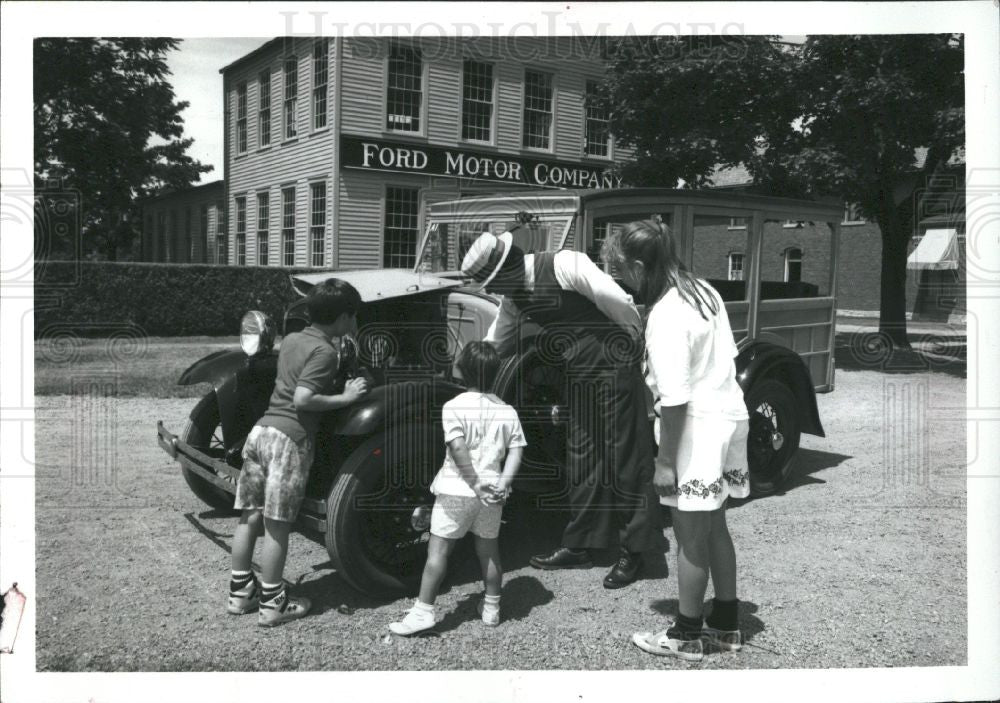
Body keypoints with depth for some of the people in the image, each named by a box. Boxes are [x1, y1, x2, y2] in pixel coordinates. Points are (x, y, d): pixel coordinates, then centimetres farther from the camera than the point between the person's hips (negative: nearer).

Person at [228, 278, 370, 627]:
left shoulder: (291, 339, 15)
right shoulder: (325, 351, -10)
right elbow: (302, 399, -19)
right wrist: (345, 397, -9)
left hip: (260, 429, 8)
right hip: (289, 440, -8)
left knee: (250, 517, 13)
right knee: (276, 526, 0)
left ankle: (240, 592, 24)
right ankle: (273, 604, 10)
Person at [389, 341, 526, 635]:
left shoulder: (453, 407, -8)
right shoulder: (507, 411, 5)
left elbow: (458, 448, -18)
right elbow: (516, 451, -1)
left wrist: (475, 484, -15)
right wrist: (503, 483, -8)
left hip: (457, 490, -4)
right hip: (492, 494, 4)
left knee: (438, 549, 3)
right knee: (489, 549, 17)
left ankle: (423, 611, 4)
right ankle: (492, 608, 29)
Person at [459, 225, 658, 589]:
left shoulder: (565, 265, -21)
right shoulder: (514, 295, 4)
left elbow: (619, 302, -21)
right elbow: (493, 346, 16)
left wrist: (637, 343, -10)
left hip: (615, 370, -7)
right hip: (578, 378, 7)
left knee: (626, 461, 3)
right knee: (580, 463, 13)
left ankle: (632, 552, 14)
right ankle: (578, 546, 25)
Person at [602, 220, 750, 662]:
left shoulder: (665, 316, -21)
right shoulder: (705, 291, 6)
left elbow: (674, 399, -22)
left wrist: (665, 461, -15)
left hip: (698, 427, -9)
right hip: (729, 416, 9)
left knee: (690, 537, 4)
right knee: (714, 527, 19)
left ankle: (685, 636, 18)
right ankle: (726, 624, 32)